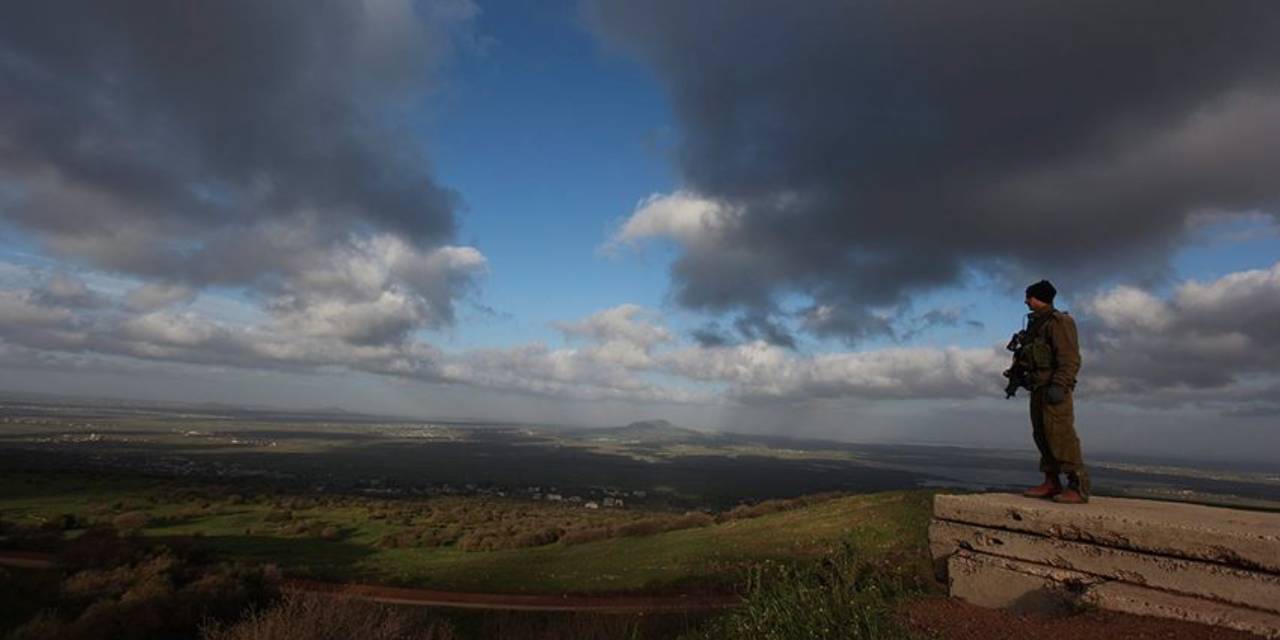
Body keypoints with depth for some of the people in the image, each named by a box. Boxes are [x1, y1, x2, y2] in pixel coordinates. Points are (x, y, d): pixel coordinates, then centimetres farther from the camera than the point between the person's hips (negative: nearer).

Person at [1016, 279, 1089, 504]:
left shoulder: (1059, 322, -8)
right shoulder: (1036, 324, 18)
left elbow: (1070, 359, -16)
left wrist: (1059, 385, -24)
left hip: (1054, 388, -9)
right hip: (1039, 388, 9)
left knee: (1060, 434, -12)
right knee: (1042, 435, 8)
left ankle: (1078, 488, -10)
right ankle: (1051, 483, 14)